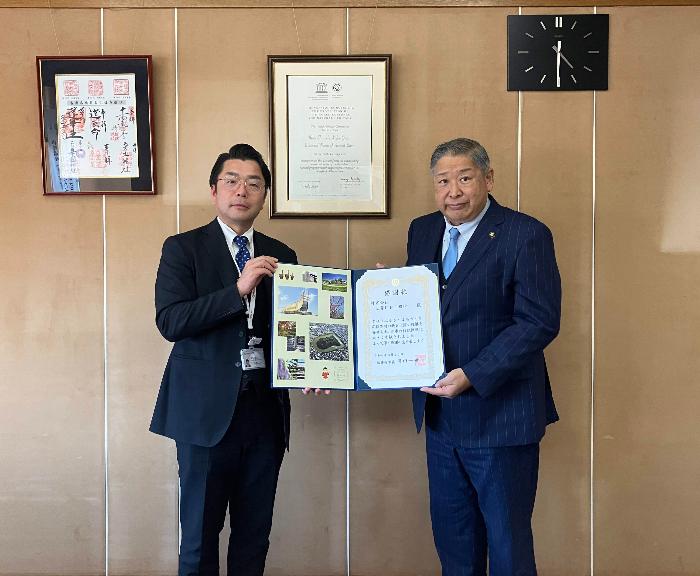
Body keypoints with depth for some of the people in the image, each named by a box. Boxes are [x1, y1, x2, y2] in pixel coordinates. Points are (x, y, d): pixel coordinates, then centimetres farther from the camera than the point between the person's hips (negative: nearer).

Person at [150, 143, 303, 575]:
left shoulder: (282, 256, 11)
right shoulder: (183, 249, 0)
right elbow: (170, 321, -14)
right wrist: (238, 289, -22)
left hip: (266, 406, 4)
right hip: (208, 408, -3)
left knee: (255, 530, 13)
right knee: (200, 530, 6)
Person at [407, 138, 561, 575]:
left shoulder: (526, 235, -12)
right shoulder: (422, 231, 8)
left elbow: (539, 322, -18)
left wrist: (471, 375, -24)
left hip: (499, 412, -6)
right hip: (440, 412, 6)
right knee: (452, 539, 20)